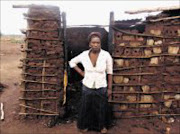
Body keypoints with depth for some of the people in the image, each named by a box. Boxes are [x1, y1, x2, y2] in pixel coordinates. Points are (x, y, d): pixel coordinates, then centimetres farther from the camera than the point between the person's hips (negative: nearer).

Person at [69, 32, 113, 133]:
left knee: (101, 108, 15)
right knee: (86, 107, 17)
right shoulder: (84, 54, -9)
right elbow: (72, 62, 8)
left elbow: (109, 73, -6)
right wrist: (82, 73, 1)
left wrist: (109, 88, -3)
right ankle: (85, 125, 41)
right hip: (87, 87, 2)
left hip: (101, 88, -1)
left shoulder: (106, 55, -14)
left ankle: (102, 126, 40)